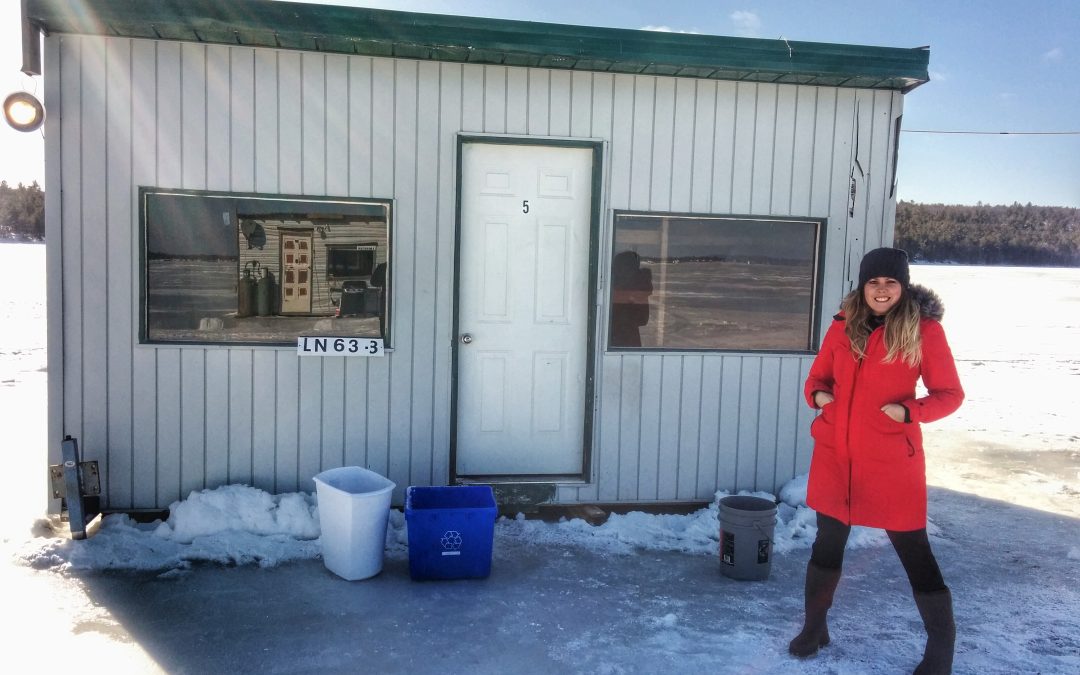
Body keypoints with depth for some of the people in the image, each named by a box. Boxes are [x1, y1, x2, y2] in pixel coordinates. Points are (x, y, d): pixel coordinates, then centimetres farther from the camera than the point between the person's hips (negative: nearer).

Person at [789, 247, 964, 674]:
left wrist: (910, 411, -20)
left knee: (912, 546, 5)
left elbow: (950, 394, -2)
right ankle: (814, 627, 33)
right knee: (828, 540, 14)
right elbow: (818, 377, 14)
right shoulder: (843, 325, 3)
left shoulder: (924, 329, -7)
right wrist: (818, 395, -8)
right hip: (835, 453, 4)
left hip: (892, 458, -3)